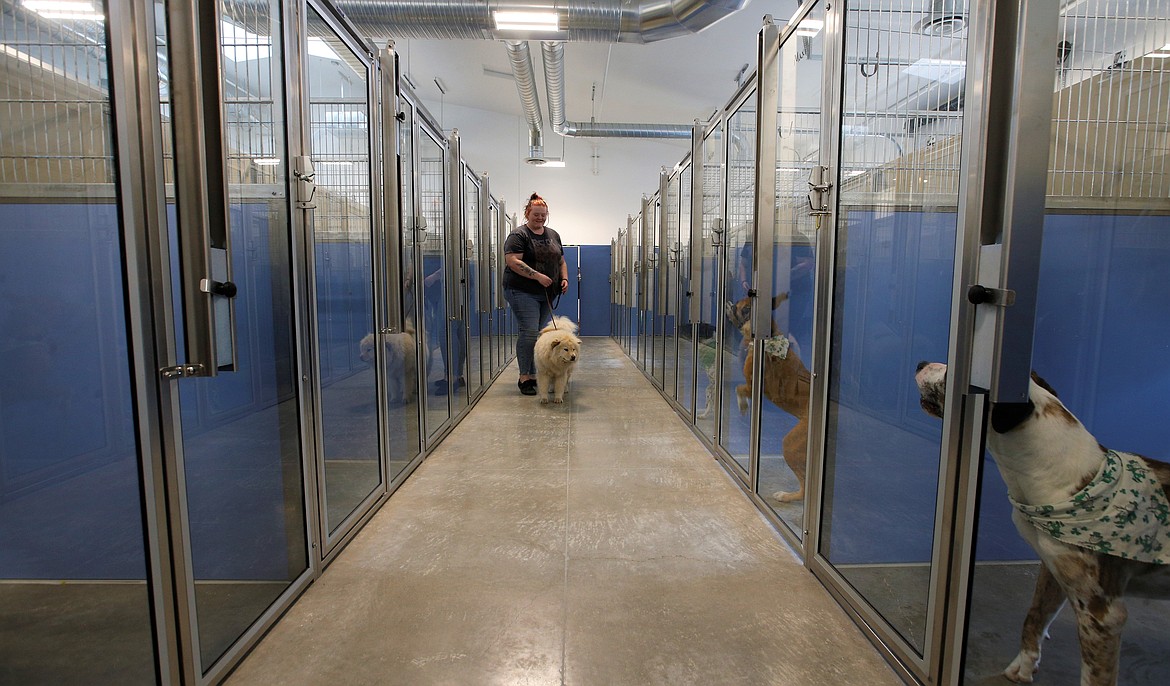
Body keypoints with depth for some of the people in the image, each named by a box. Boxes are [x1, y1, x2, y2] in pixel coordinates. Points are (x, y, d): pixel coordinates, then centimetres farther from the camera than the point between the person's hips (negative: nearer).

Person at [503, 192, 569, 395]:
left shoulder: (553, 235, 17)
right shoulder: (519, 235, -5)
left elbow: (561, 260, 23)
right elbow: (513, 261, -16)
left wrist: (564, 279, 5)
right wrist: (537, 276, -21)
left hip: (547, 294, 7)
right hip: (523, 292, -7)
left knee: (542, 334, 6)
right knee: (529, 332, -12)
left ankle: (535, 375, 14)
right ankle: (524, 377, -5)